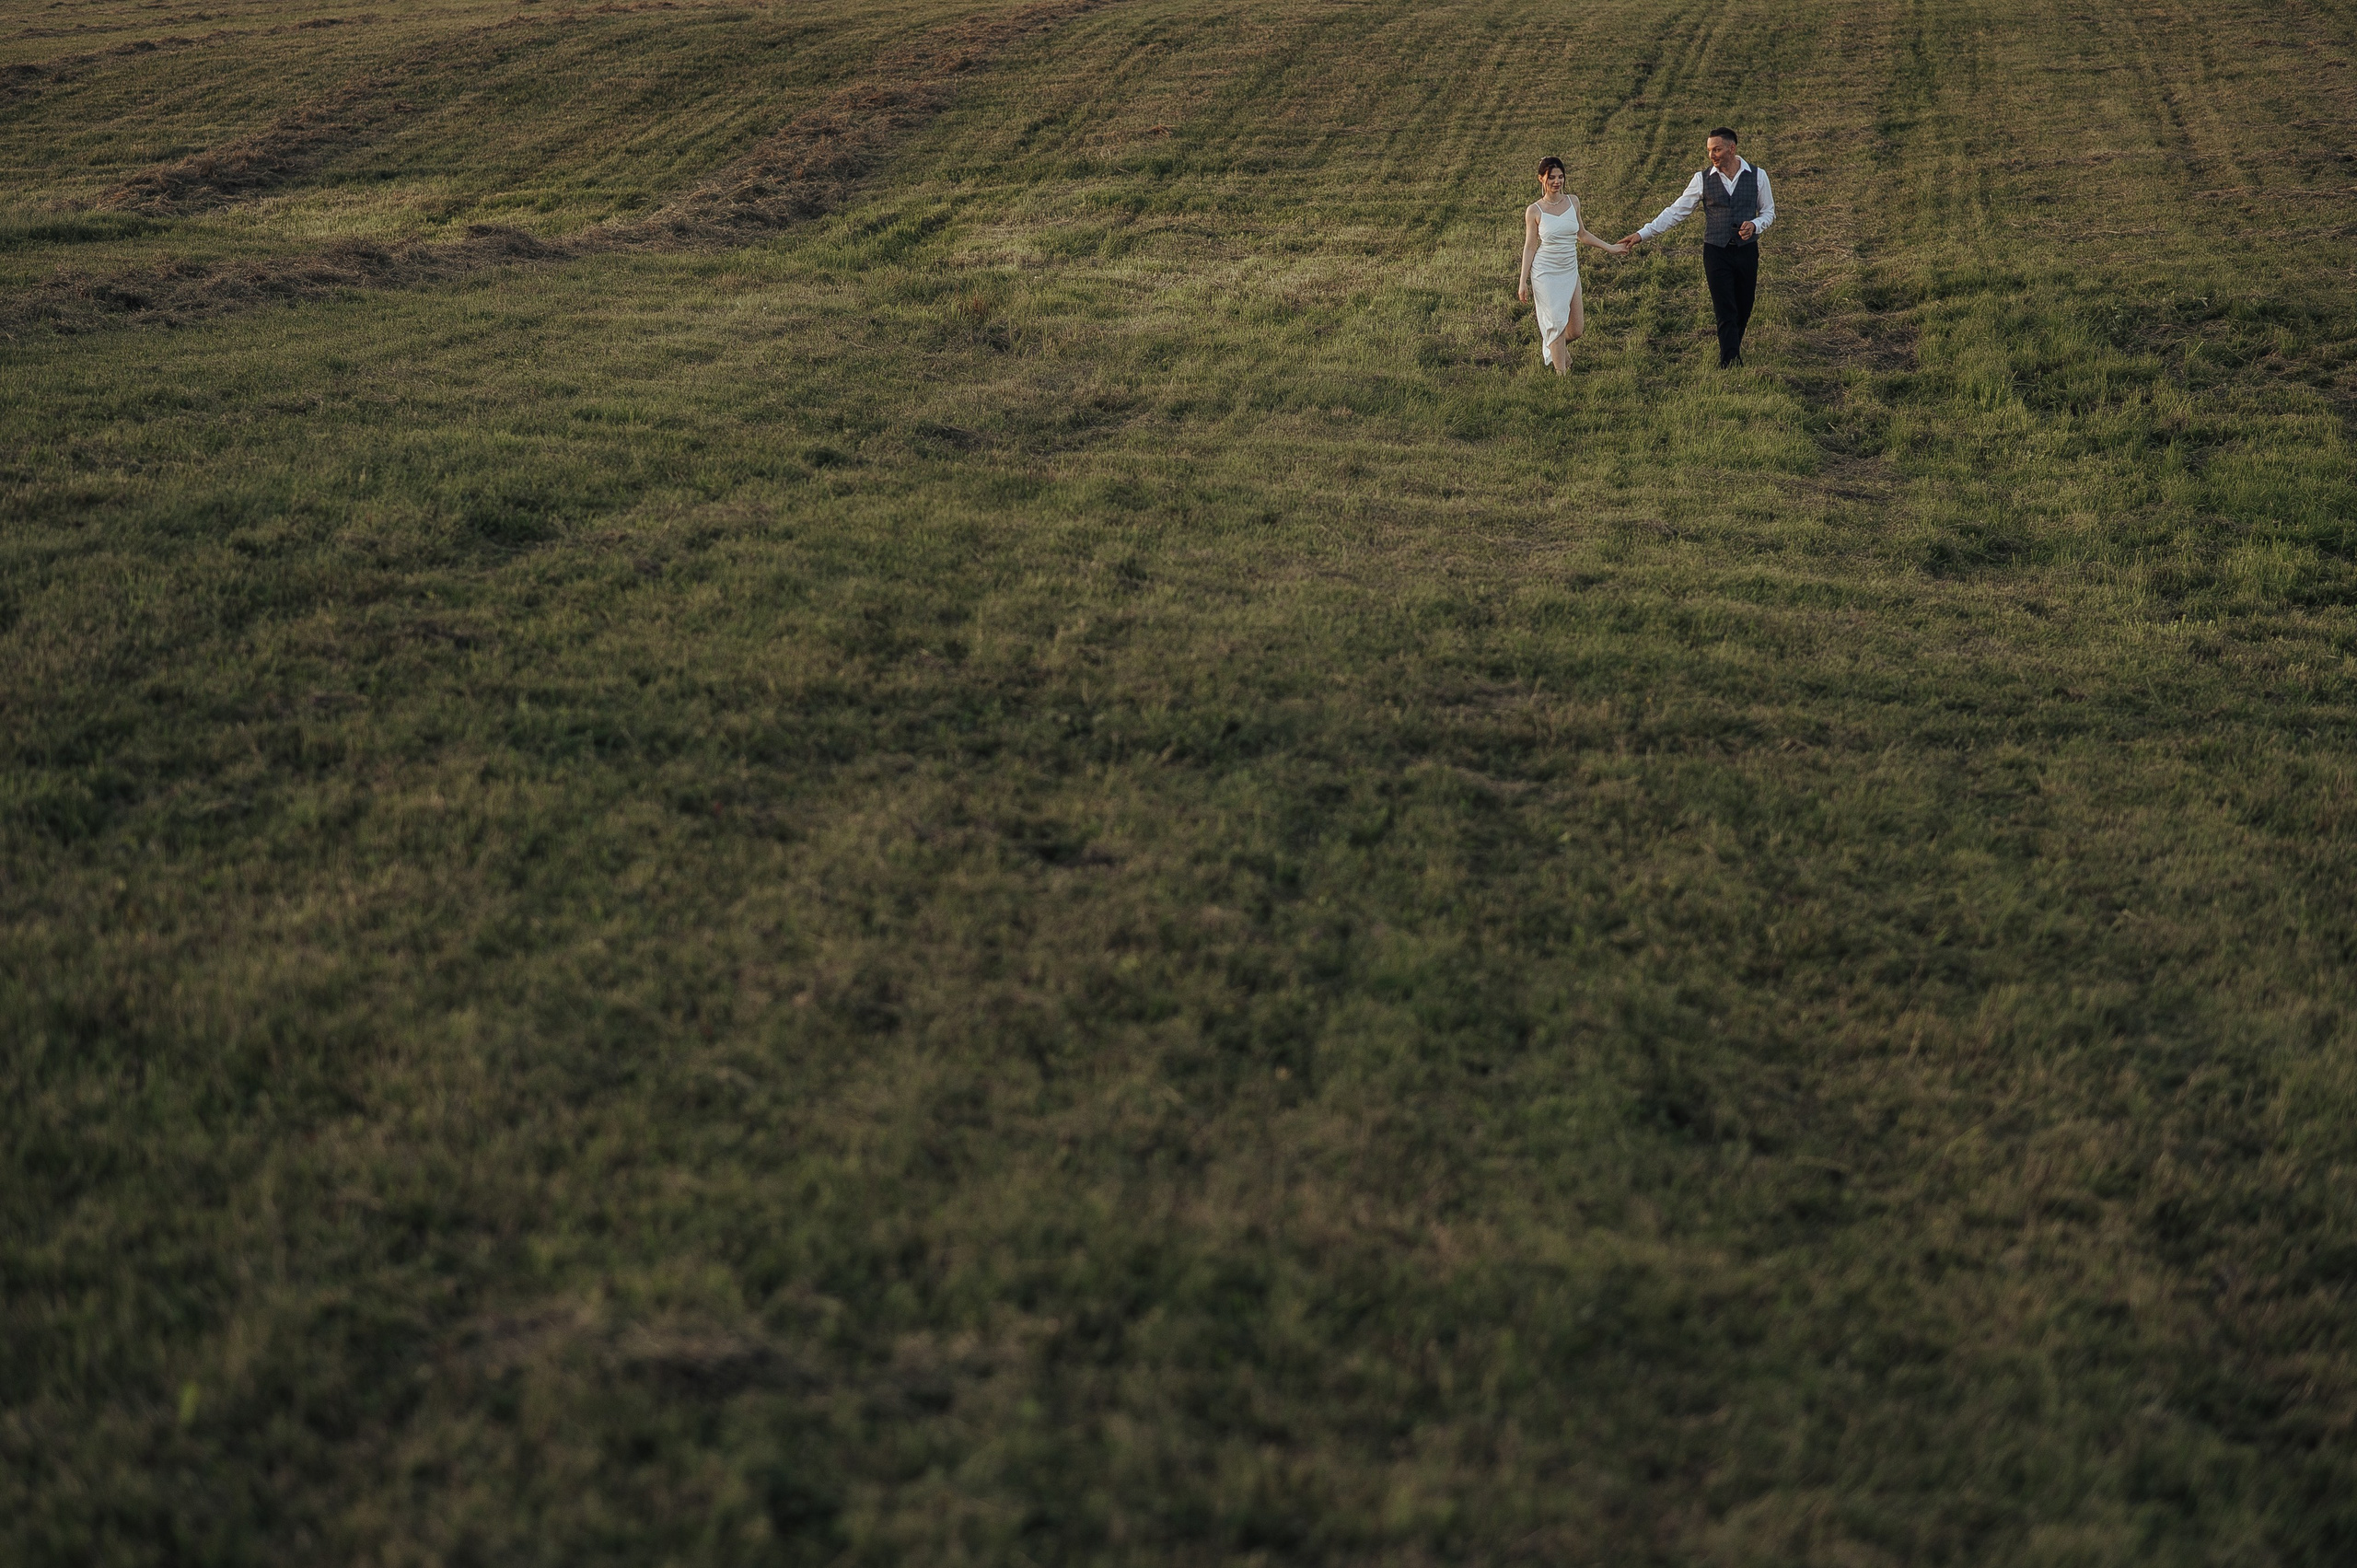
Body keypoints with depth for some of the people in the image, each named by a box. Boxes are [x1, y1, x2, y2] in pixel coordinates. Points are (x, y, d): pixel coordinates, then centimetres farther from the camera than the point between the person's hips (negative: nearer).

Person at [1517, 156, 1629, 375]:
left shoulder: (1573, 201, 4)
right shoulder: (1534, 211, -7)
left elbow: (1582, 235, 16)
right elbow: (1530, 247, -2)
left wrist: (1609, 248, 16)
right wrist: (1523, 282, -5)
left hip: (1570, 272, 4)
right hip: (1545, 274, -4)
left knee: (1576, 330, 6)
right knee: (1557, 323, -8)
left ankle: (1555, 347, 39)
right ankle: (1561, 374, 1)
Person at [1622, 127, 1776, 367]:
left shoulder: (1757, 175, 1)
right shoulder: (1703, 179, 0)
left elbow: (1769, 211, 11)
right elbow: (1676, 212, 1)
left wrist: (1755, 225, -13)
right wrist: (1642, 234, -6)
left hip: (1747, 251, 1)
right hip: (1716, 253, -1)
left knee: (1743, 311, 7)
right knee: (1726, 313, -7)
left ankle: (1729, 357, 26)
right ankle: (1731, 364, -7)